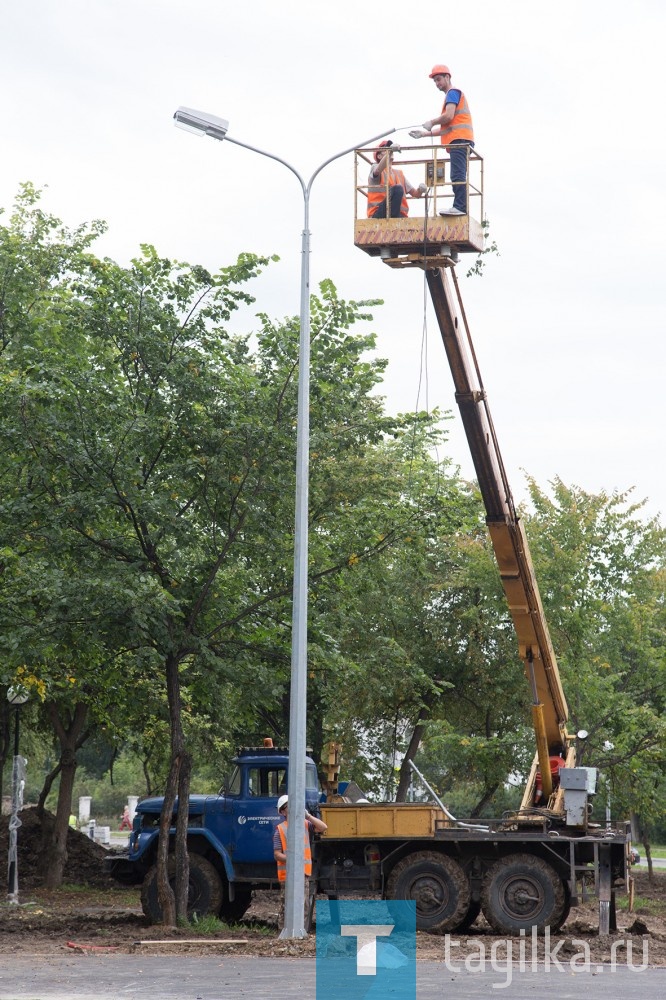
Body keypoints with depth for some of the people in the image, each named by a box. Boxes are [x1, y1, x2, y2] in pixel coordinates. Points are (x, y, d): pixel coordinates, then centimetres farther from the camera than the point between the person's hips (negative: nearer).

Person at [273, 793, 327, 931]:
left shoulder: (305, 825, 12)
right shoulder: (280, 830, 0)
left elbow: (323, 827, 0)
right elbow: (277, 854, -4)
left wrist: (308, 816, -6)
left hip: (304, 873, 5)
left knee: (304, 906, 6)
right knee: (286, 908, -5)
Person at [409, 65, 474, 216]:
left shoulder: (453, 93, 1)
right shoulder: (452, 96, 32)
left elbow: (449, 116, -15)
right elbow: (446, 129, 31)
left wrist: (432, 123, 1)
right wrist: (424, 134, 28)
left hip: (459, 140, -11)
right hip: (459, 141, 11)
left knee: (457, 175, -19)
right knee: (458, 176, 5)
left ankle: (460, 207, -27)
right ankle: (459, 207, 0)